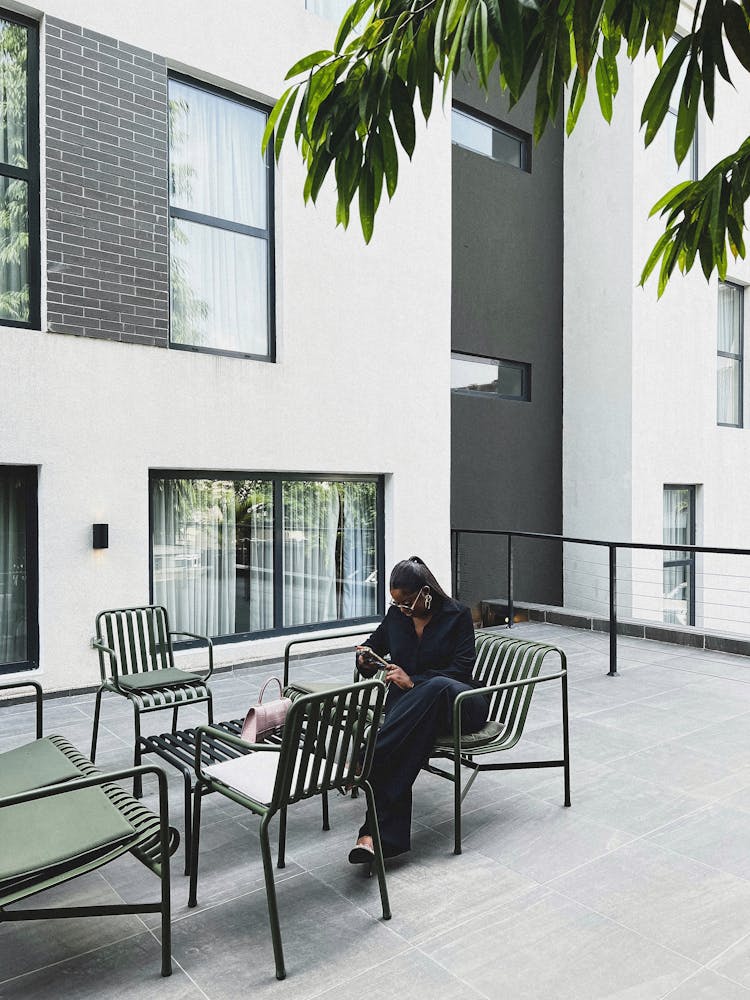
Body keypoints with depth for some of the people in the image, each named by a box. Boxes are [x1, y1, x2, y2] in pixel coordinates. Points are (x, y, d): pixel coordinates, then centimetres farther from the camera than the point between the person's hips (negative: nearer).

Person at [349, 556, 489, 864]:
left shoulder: (457, 615, -2)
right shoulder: (396, 614, 10)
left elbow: (461, 668, -9)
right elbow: (374, 644, 26)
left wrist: (414, 682, -21)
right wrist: (365, 660, 0)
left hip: (459, 703, -2)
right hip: (408, 703, 3)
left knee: (437, 687, -42)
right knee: (402, 750, -35)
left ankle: (364, 760, -49)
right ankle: (378, 837, -46)